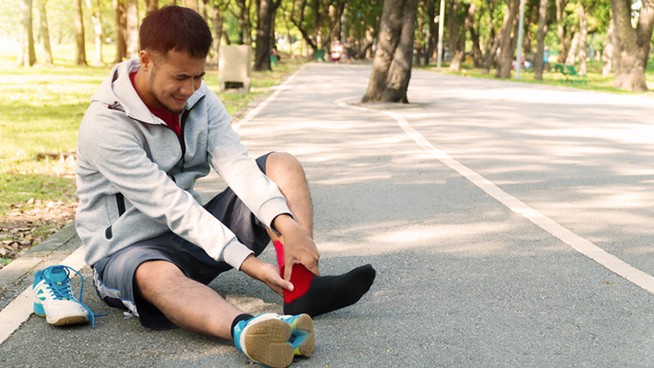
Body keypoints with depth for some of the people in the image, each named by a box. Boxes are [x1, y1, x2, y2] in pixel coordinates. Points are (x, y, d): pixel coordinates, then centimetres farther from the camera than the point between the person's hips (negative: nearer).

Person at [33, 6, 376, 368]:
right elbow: (170, 205, -28)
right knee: (157, 277, -42)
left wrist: (286, 225, -31)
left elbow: (236, 165, -15)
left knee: (283, 165, -7)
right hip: (129, 250, -6)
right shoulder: (105, 125, -22)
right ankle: (247, 331, -69)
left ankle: (300, 289, -25)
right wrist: (247, 262, -33)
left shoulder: (199, 98, -2)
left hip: (197, 232, 7)